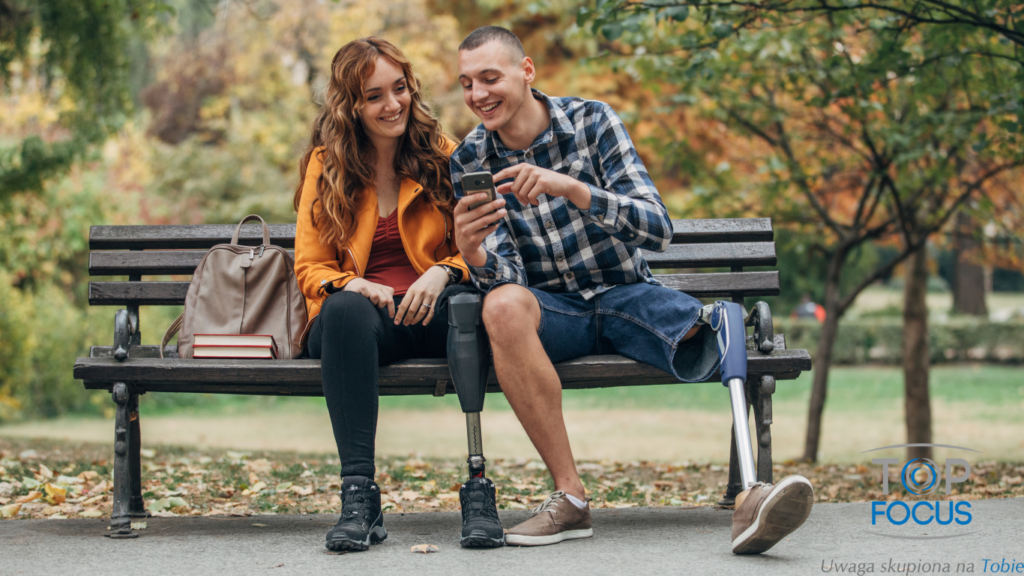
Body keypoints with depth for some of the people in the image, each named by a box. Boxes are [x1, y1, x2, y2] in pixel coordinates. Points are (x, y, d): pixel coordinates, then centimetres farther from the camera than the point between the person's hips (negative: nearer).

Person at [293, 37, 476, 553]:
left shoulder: (441, 156, 11)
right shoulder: (325, 164, 10)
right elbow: (309, 267, 7)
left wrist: (443, 273, -14)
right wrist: (353, 285, -15)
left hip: (430, 315, 0)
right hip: (358, 317, 0)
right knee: (345, 309, -38)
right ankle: (359, 495, -42)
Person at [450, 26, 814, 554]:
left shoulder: (592, 122, -6)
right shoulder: (470, 161, -1)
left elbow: (658, 229, -17)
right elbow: (505, 277, -10)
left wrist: (570, 188, -33)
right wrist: (471, 252, -34)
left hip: (625, 293, 0)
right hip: (551, 307, 0)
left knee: (718, 328, -30)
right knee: (502, 305, -35)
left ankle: (749, 495, -43)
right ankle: (570, 498, -31)